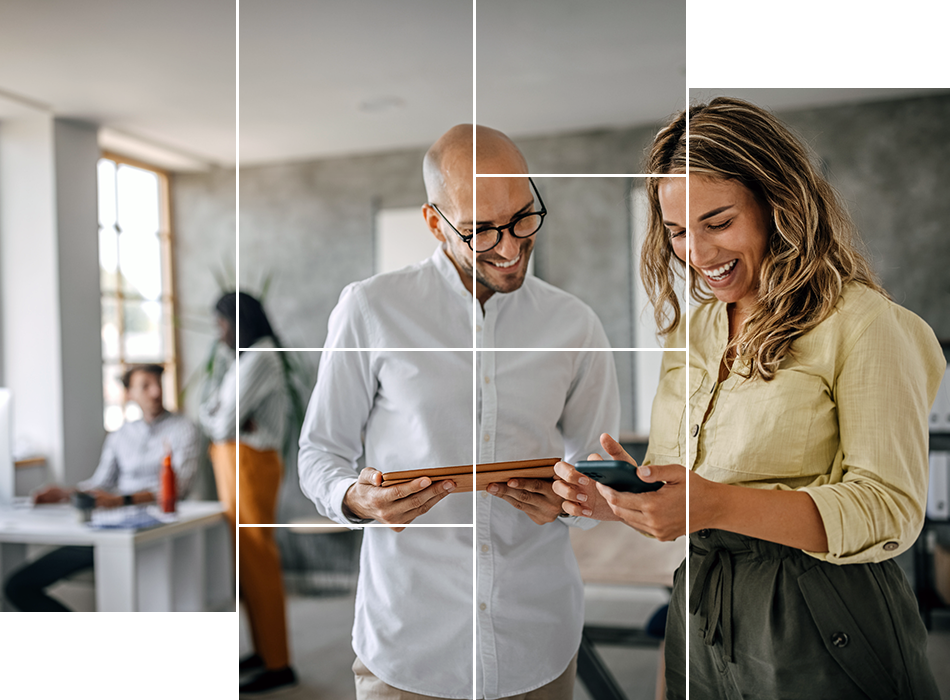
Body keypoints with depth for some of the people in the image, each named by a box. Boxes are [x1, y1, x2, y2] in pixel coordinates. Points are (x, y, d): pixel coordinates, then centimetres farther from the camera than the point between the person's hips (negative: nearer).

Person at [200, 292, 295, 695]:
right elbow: (207, 412, 12)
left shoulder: (258, 360, -14)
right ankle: (263, 651, 23)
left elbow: (223, 425, -19)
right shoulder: (245, 360, 19)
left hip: (249, 464, -10)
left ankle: (278, 665, 1)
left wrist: (218, 420, 2)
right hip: (236, 466, 10)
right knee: (247, 561, 13)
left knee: (257, 561, -6)